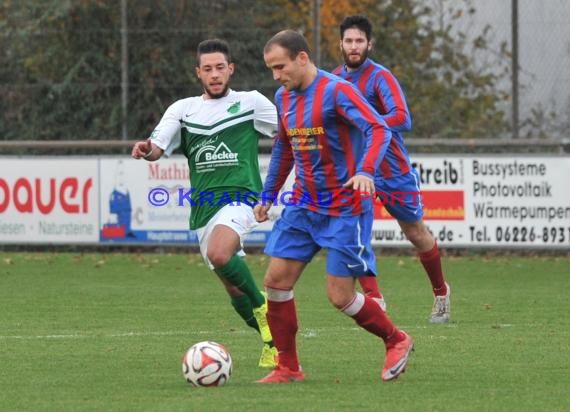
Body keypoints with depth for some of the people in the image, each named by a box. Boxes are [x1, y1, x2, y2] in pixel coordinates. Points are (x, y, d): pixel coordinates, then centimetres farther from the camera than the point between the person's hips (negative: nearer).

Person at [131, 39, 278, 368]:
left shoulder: (251, 102, 5)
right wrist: (146, 150, -21)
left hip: (240, 196, -5)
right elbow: (158, 146, 2)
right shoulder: (184, 109, 13)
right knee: (233, 284, 6)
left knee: (218, 254, -32)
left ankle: (262, 306, -11)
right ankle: (273, 342, 23)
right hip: (203, 206, 5)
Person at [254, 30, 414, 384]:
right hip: (303, 206, 7)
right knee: (276, 281, -3)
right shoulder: (284, 98, 8)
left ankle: (397, 341, 18)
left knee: (341, 297, -7)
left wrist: (366, 171, -42)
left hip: (345, 209, -7)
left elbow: (379, 129, -26)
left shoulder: (336, 91, -16)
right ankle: (288, 368, 7)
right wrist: (268, 195, 24)